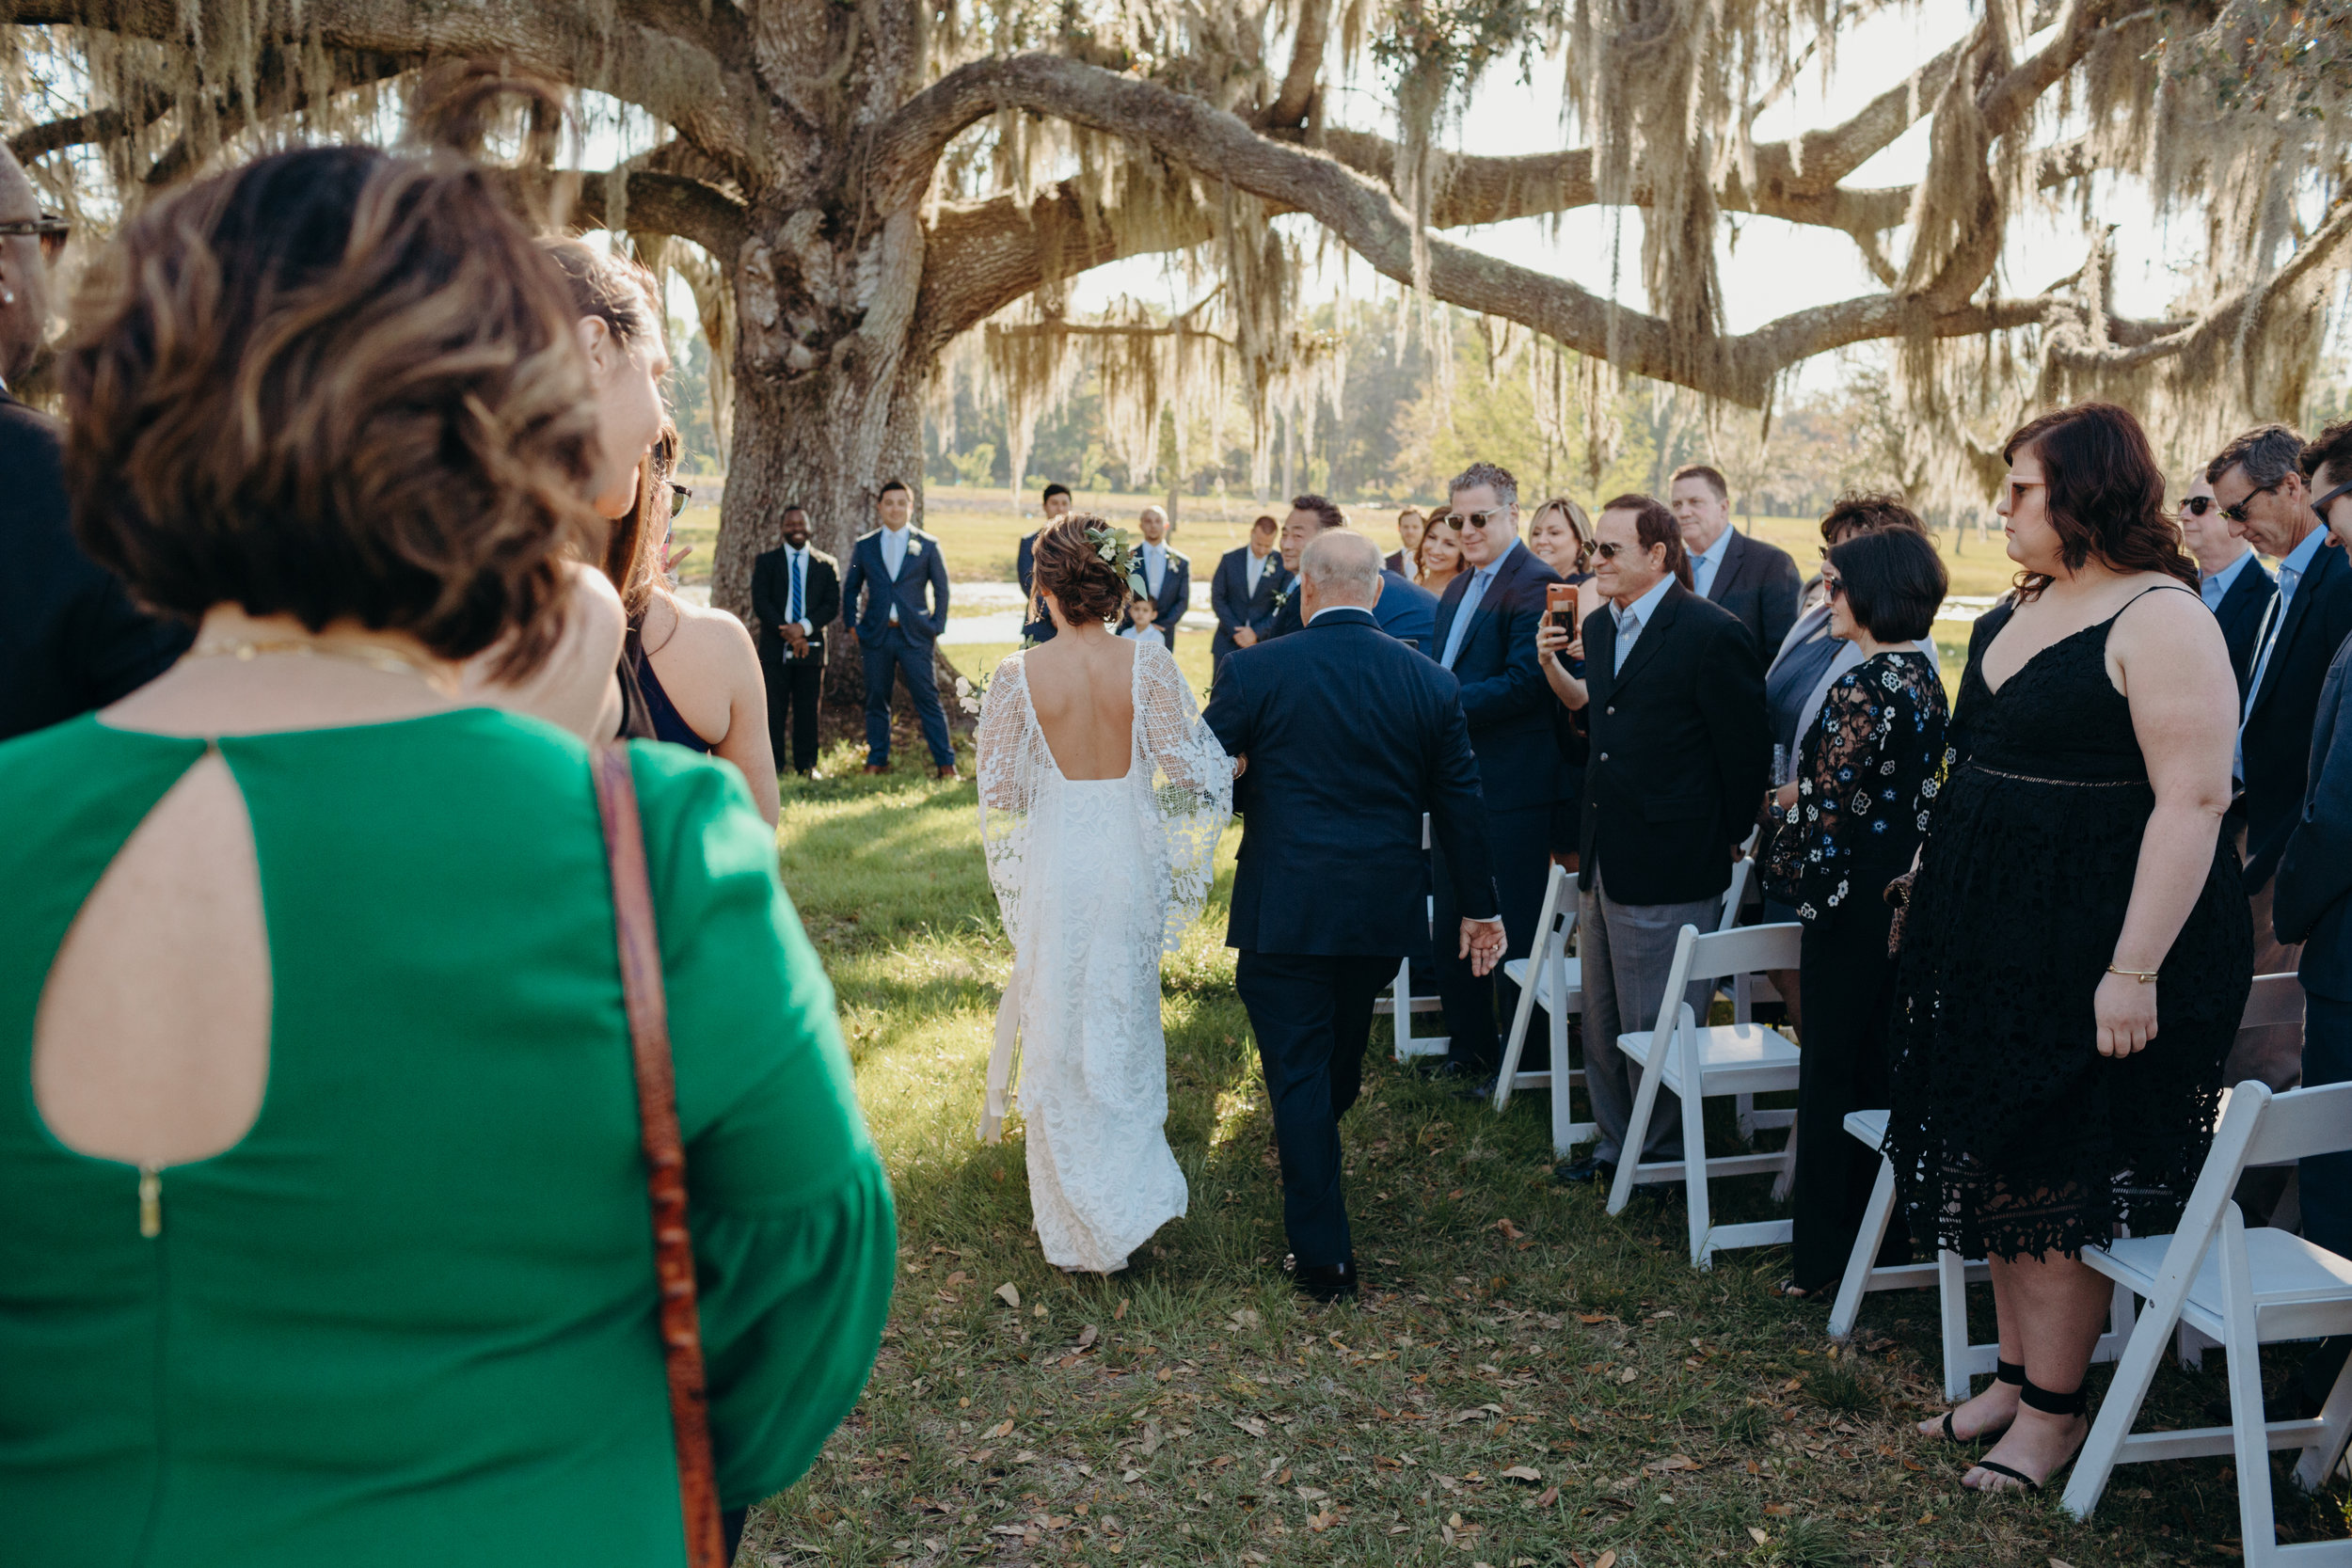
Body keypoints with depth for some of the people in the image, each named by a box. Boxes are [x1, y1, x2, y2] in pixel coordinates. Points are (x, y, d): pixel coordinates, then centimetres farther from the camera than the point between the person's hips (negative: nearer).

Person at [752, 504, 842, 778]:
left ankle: (806, 765, 8)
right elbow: (760, 603, 0)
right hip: (775, 648, -1)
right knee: (773, 709, -2)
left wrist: (804, 627, -13)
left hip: (811, 647, 1)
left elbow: (832, 606, 3)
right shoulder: (766, 562, 9)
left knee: (808, 709, 2)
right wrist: (788, 633, -11)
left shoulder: (827, 565, 11)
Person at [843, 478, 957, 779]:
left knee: (927, 698, -4)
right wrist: (852, 626, 5)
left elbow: (941, 589, 8)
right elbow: (851, 588, 15)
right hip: (875, 634, 2)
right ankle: (876, 760, 16)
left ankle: (945, 762, 0)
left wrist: (936, 628, 0)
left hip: (914, 634, -2)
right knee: (876, 700, 6)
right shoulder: (864, 546, 9)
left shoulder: (927, 545, 5)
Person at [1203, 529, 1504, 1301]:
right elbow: (1459, 803, 6)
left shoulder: (1256, 671, -10)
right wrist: (1479, 906, 14)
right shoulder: (1431, 681, 1)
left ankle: (1325, 1257, 5)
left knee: (1297, 1073, 3)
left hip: (1285, 911, -4)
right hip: (1385, 914, 4)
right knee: (1342, 1056, 24)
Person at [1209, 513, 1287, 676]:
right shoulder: (1230, 559, 4)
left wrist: (1257, 632, -10)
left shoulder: (1283, 563, -2)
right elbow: (1217, 598, 3)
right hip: (1229, 641, 2)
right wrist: (1235, 631, -7)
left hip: (1264, 641, -2)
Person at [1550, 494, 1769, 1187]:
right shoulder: (1599, 627, 11)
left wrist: (1727, 843, -7)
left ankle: (1665, 1157, 20)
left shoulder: (1712, 633, -15)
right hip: (1603, 862, 8)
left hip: (1669, 870, -8)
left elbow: (1746, 752, -12)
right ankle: (1616, 1146, 32)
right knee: (1601, 1022, 17)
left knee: (1656, 1027, 2)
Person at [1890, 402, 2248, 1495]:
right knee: (2001, 1169, 15)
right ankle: (2016, 1374, 29)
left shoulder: (2159, 619, -16)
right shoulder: (2023, 608, 11)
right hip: (1993, 936, 9)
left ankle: (2053, 1409, 17)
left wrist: (2135, 971, -24)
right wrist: (1942, 891, 17)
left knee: (2057, 1189, 2)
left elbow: (2193, 800, -22)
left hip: (2089, 948, -8)